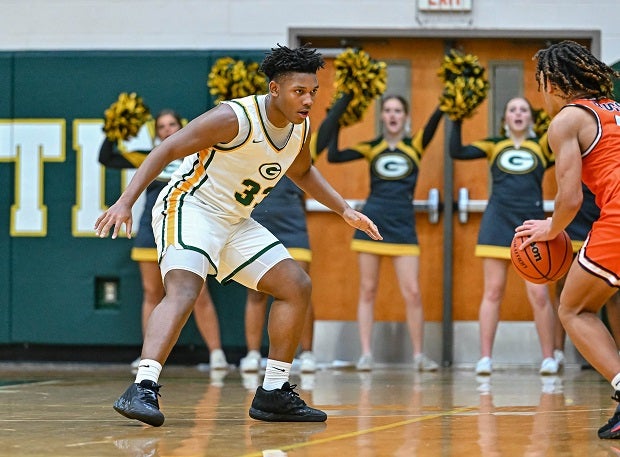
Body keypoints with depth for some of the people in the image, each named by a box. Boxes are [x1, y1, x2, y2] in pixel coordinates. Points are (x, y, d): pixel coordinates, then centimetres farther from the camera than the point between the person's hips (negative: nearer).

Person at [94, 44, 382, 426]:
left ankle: (273, 394, 12)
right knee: (183, 291, -31)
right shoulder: (235, 118, -23)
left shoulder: (301, 128, 2)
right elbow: (166, 151, -22)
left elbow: (301, 171, 26)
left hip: (236, 222, 9)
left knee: (297, 286, 6)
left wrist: (345, 210, 20)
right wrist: (126, 202, -30)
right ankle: (142, 390, -41)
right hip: (190, 208, -9)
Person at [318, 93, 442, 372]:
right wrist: (338, 115, -6)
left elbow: (433, 123, -12)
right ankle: (365, 353, 7)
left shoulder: (415, 145, 5)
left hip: (403, 226, -1)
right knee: (368, 291, 3)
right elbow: (333, 155, -4)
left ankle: (419, 355, 6)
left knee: (412, 293, -4)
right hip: (372, 222, 1)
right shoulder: (372, 147, 6)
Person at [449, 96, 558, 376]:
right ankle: (485, 358, 2)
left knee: (539, 294, -5)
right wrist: (457, 120, -9)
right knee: (493, 292, 0)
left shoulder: (542, 146, 11)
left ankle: (548, 358, 2)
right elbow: (457, 152, -1)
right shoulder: (494, 146, 11)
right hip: (498, 224, 0)